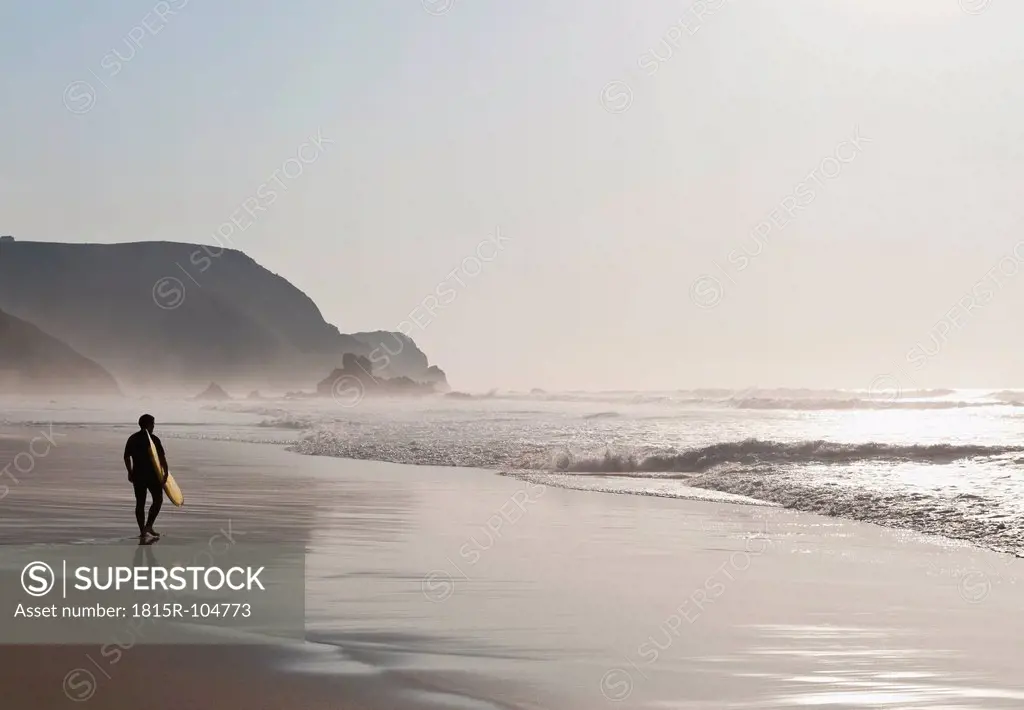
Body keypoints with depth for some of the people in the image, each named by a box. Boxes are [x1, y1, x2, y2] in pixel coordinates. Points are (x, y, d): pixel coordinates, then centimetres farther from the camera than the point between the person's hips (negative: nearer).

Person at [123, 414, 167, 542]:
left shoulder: (132, 439, 6)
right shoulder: (153, 439, -11)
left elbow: (126, 457, 9)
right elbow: (162, 458, -12)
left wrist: (130, 472, 18)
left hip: (137, 475, 5)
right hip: (152, 475, -5)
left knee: (140, 503, 9)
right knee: (158, 500, 10)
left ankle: (142, 532, 9)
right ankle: (148, 526, 0)